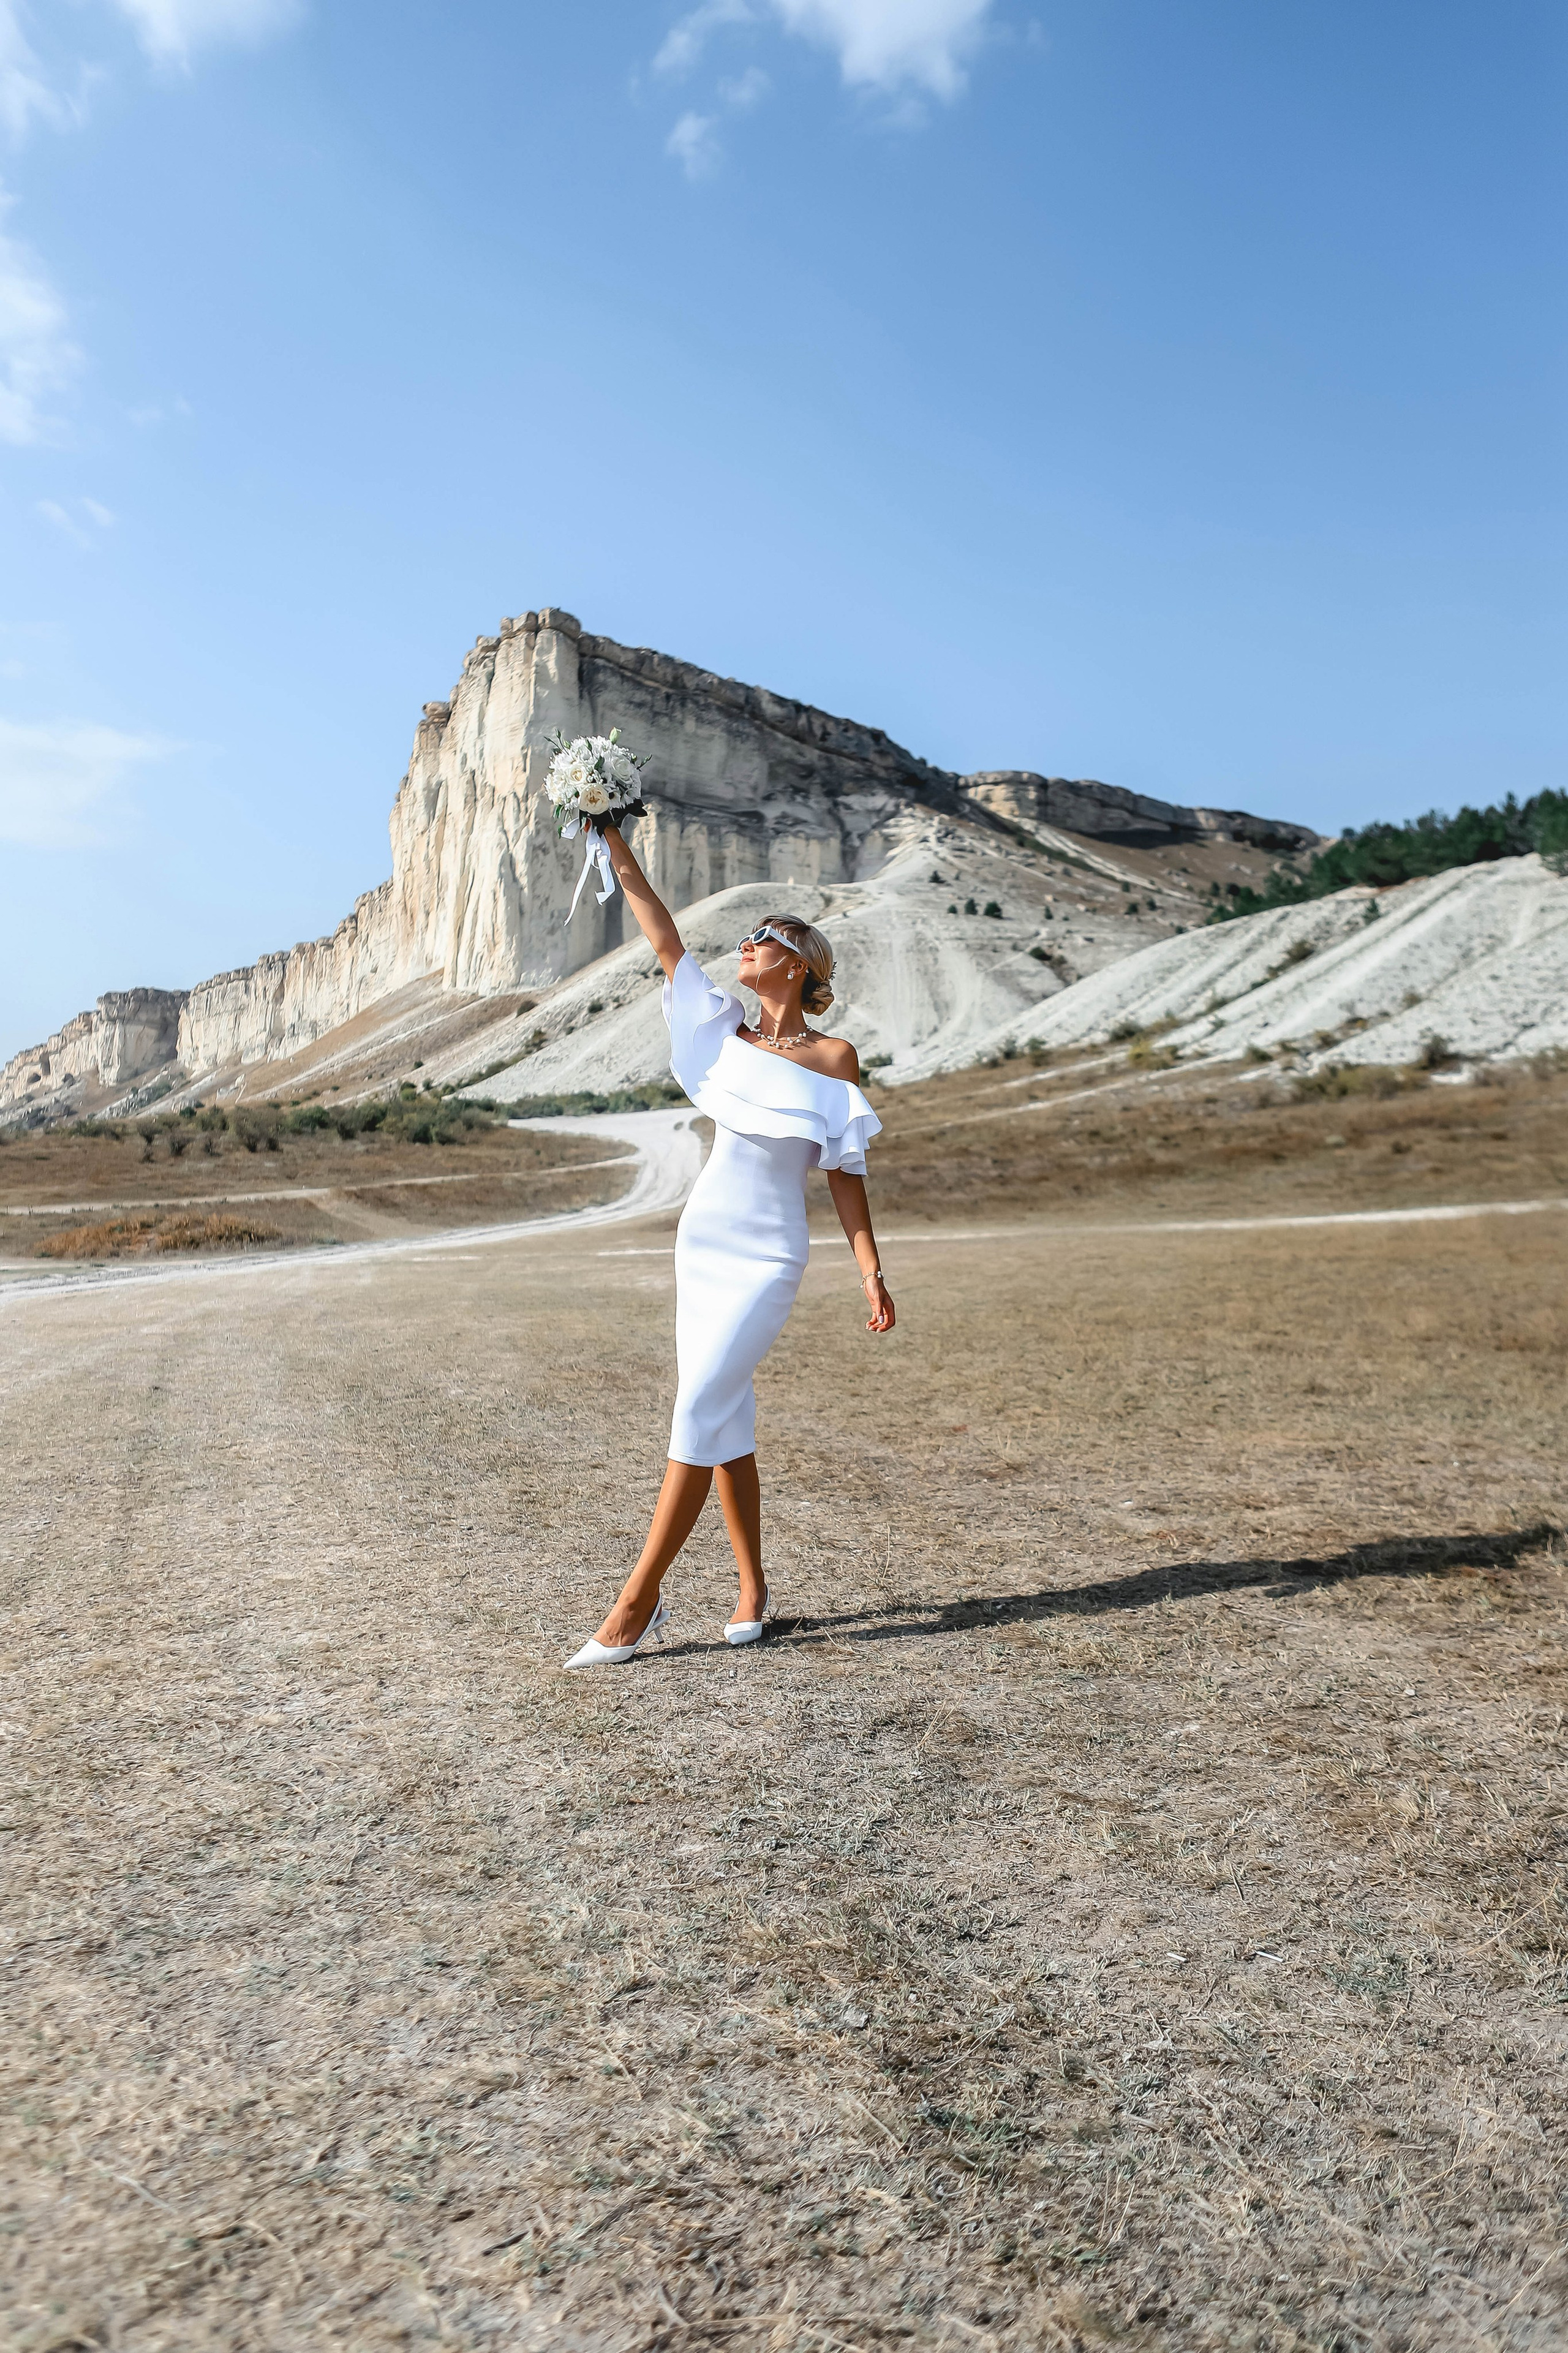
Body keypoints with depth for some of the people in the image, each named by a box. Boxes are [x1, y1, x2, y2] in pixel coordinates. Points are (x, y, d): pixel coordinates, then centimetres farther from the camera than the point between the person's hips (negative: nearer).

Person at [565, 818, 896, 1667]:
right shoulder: (726, 1035, 7)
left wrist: (871, 1270, -9)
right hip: (702, 1242, 5)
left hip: (767, 1258, -5)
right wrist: (615, 845, 5)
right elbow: (664, 939, 6)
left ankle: (638, 1601, -5)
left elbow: (845, 1174, -4)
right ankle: (752, 1586, 23)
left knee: (700, 1412, -11)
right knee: (726, 1418, 9)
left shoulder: (833, 1057, -5)